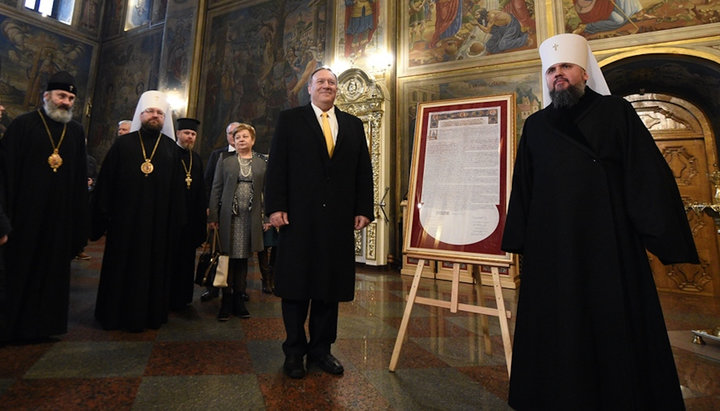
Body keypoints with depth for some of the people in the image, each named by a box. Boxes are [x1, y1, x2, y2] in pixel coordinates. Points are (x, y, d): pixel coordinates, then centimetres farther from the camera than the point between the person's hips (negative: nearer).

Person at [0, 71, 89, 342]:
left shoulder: (76, 132, 8)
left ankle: (44, 322, 26)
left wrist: (79, 216, 3)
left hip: (60, 216, 3)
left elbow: (81, 177, 6)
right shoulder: (23, 124, -1)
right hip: (26, 213, -3)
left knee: (53, 269, 11)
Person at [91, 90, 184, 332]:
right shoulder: (123, 144, 5)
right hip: (125, 219, 0)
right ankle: (115, 314, 24)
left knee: (153, 267, 8)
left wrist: (176, 219, -2)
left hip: (158, 220, 0)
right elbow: (105, 181, 4)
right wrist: (103, 215, -2)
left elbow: (177, 188, 3)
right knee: (121, 267, 9)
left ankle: (150, 313, 22)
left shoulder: (171, 148, 6)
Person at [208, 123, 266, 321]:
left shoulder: (262, 163, 10)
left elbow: (267, 191, 8)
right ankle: (227, 301, 14)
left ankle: (239, 300, 19)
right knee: (229, 257, 3)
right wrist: (213, 216, -2)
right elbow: (216, 190, 5)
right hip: (229, 216, -1)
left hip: (251, 218, 1)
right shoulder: (225, 162, 8)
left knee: (243, 258, 8)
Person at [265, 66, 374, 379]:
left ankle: (321, 349, 25)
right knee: (296, 286, 7)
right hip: (299, 217, -2)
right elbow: (276, 166, 0)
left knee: (330, 286, 9)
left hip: (338, 219, 3)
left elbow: (364, 171, 10)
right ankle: (294, 351, 23)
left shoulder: (353, 125, 15)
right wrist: (275, 207, -9)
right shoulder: (290, 120, 8)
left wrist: (364, 209, 1)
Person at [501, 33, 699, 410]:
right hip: (551, 250, 2)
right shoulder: (536, 126, 12)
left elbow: (648, 176, 0)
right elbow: (522, 188, 10)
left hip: (610, 244, -2)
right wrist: (520, 242, 5)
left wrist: (656, 233, -9)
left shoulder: (616, 113, 6)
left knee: (616, 328, 7)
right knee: (556, 334, 10)